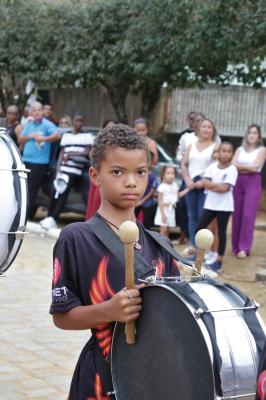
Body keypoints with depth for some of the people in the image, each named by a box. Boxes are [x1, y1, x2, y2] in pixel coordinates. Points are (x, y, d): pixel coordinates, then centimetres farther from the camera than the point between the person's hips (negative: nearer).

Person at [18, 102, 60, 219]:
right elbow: (20, 140, 17)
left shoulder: (47, 125, -4)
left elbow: (57, 135, -19)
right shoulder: (29, 125, 16)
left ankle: (28, 216, -2)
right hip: (26, 160, 7)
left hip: (39, 162, -7)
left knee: (31, 190, -6)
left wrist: (43, 138, -30)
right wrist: (29, 136, -2)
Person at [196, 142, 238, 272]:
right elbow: (204, 183, -5)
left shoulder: (232, 169, -9)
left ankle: (219, 261, 10)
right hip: (210, 204, 4)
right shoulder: (212, 166, 3)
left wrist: (211, 185, -10)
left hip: (224, 206, -4)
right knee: (199, 229, 5)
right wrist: (219, 185, -16)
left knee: (221, 232, 2)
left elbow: (225, 188, -18)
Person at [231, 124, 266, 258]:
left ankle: (244, 248, -10)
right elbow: (233, 165, -1)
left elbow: (255, 166, -8)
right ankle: (236, 246, 10)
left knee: (248, 215, -10)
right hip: (238, 182, 3)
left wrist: (240, 166, 0)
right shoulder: (240, 149, 14)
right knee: (237, 214, 2)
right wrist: (248, 167, -10)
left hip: (253, 182, -3)